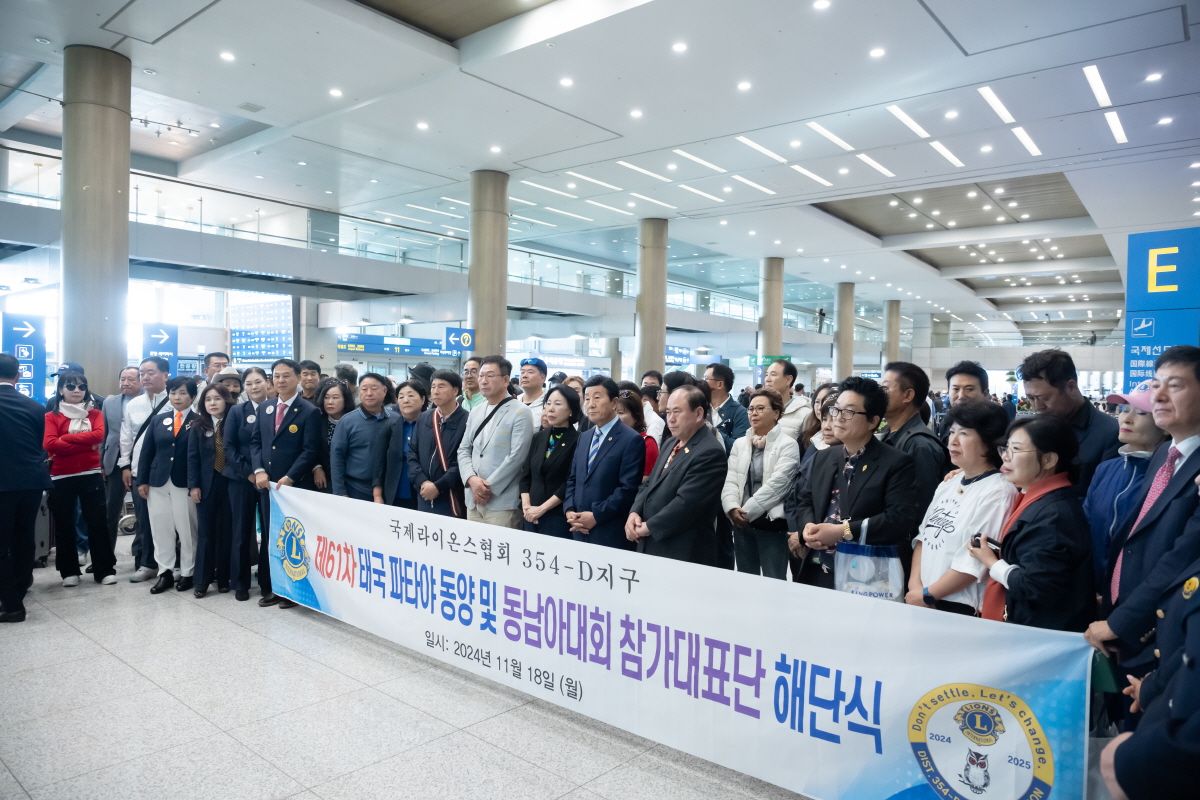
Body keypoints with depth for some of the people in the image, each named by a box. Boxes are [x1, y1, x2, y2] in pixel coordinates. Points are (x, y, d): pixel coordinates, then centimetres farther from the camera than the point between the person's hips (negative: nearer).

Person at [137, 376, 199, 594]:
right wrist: (142, 480, 3)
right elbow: (147, 452, 10)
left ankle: (187, 573, 15)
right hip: (158, 482, 4)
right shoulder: (158, 420, 11)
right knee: (161, 529, 8)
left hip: (185, 483, -4)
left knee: (187, 529, 3)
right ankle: (165, 573, 18)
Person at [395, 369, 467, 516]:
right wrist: (422, 482, -6)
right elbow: (412, 453, 10)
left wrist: (438, 486, -14)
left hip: (452, 500, -5)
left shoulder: (467, 421, -9)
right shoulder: (423, 418, 10)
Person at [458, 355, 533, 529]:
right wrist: (472, 479, -7)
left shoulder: (520, 412, -7)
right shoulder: (475, 412, 14)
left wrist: (489, 487, -13)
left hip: (502, 503, -6)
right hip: (473, 499, 6)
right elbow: (463, 450, 12)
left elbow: (517, 456, -14)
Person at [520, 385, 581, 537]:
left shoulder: (578, 441, -9)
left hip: (559, 517, -5)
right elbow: (525, 475, 11)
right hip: (532, 516, 5)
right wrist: (526, 505, -3)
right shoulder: (538, 437, 10)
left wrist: (542, 508, -14)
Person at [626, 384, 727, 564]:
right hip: (652, 546, 8)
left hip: (684, 554, -8)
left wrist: (648, 527, -15)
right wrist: (635, 512, -5)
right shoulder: (669, 444, 12)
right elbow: (649, 484, 14)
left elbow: (685, 503, -24)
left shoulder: (710, 453, -18)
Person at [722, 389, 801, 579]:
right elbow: (730, 480, 3)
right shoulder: (740, 444, 11)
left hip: (772, 523, -5)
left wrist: (747, 511, -17)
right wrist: (732, 508, -14)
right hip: (742, 523, 5)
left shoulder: (787, 445, -6)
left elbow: (776, 484, -16)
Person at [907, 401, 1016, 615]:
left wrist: (927, 595, -13)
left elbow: (975, 562, -19)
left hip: (963, 610, -6)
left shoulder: (998, 492, -14)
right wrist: (915, 585, -4)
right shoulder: (949, 484, 10)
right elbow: (924, 535, 9)